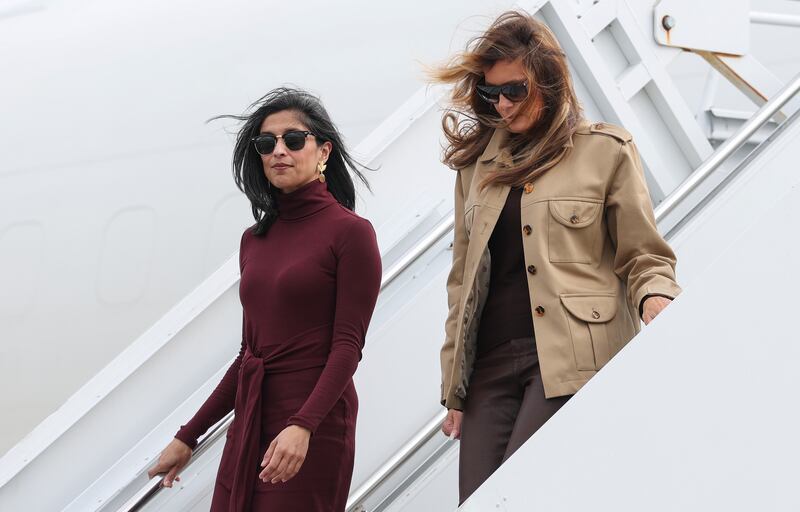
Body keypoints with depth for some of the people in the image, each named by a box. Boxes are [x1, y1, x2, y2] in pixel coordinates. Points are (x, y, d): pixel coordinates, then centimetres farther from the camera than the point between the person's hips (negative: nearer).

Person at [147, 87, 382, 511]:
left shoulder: (350, 232, -6)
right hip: (250, 420, 6)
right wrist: (188, 436, 16)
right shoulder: (255, 239, 13)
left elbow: (348, 346, -12)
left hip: (313, 419, -6)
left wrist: (302, 427, -25)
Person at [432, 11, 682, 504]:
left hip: (571, 357, -5)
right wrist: (454, 389, 14)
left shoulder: (606, 150, 4)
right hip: (490, 362, 5)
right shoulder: (478, 162, 17)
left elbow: (643, 258, 5)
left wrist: (657, 304, -19)